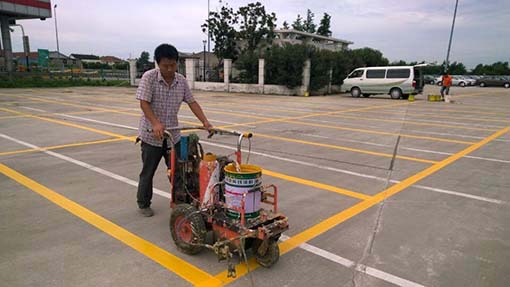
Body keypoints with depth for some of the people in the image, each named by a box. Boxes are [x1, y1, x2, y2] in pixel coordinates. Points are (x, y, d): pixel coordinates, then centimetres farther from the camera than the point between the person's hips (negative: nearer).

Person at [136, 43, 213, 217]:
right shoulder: (149, 77, -13)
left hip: (173, 134, 4)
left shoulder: (181, 81, 1)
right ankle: (143, 204, 25)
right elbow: (144, 103, -20)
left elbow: (192, 102, 1)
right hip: (151, 134, -4)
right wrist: (156, 123, -35)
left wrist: (205, 122, -10)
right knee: (148, 172, 8)